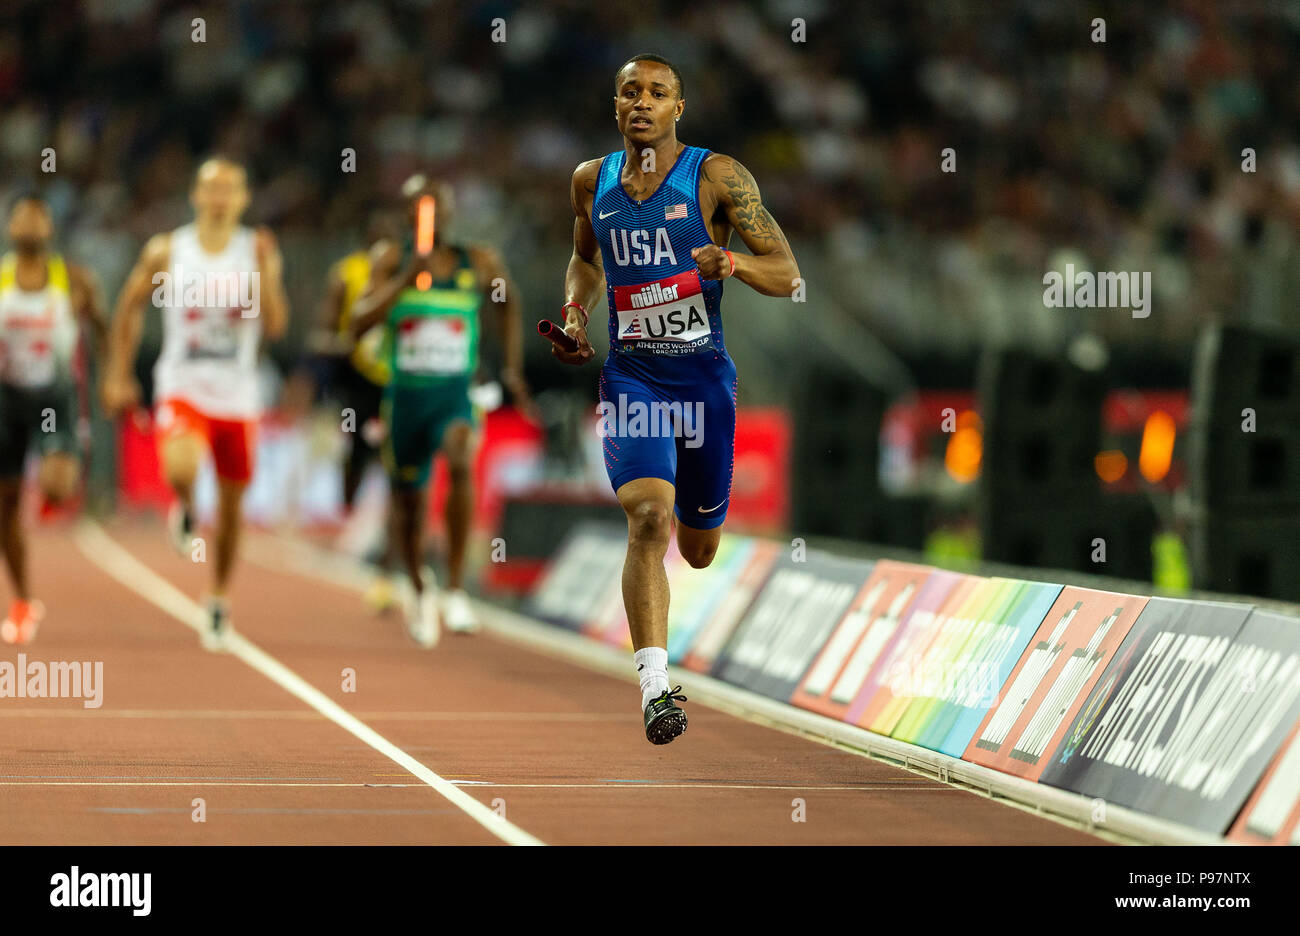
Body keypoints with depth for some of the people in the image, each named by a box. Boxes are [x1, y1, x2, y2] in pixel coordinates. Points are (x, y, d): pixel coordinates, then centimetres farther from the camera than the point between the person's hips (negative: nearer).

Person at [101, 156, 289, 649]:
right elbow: (130, 306, 10)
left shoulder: (258, 252, -3)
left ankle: (218, 597, 31)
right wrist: (117, 375, 8)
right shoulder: (166, 251, -3)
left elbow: (275, 325, -12)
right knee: (180, 469, -31)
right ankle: (185, 511, 5)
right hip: (183, 390, -2)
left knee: (231, 502, 11)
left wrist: (266, 272, -26)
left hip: (236, 398, 2)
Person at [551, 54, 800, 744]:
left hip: (703, 374, 0)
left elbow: (788, 276, -9)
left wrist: (733, 263, -29)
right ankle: (654, 683, -26)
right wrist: (575, 309, 6)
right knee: (648, 517, -24)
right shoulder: (591, 182, 5)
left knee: (699, 549, 14)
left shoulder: (716, 176, -6)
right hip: (630, 376, 0)